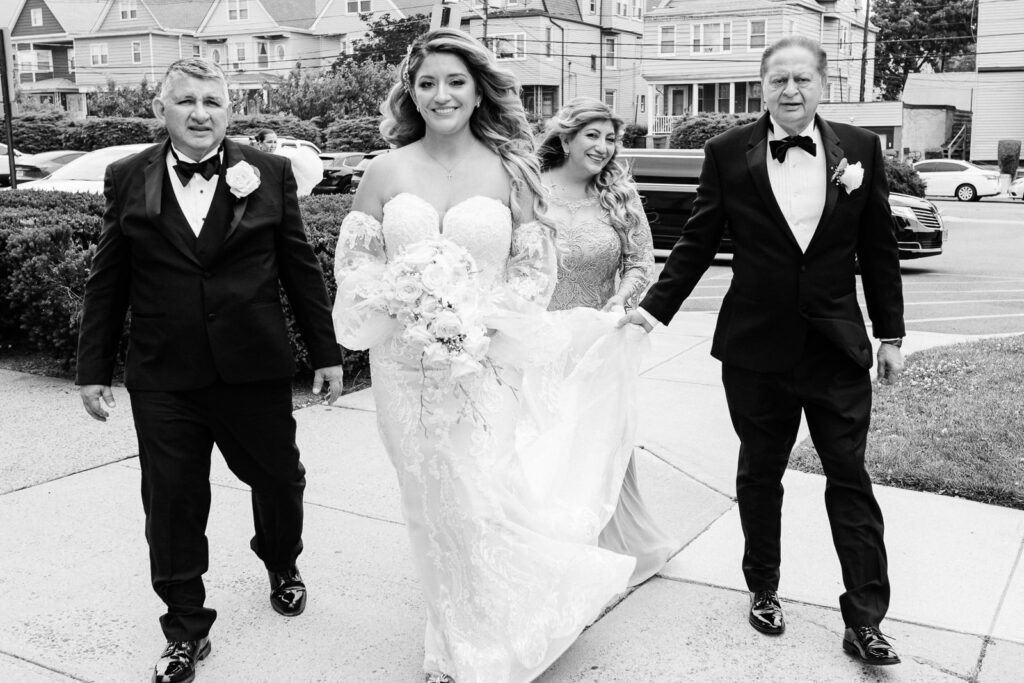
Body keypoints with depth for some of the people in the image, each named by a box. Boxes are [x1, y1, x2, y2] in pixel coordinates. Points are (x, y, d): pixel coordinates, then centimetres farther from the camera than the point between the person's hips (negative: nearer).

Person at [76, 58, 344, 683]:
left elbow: (301, 268, 3)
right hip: (163, 380, 0)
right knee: (173, 504, 6)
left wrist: (326, 351, 4)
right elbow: (108, 280, 5)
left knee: (278, 478, 17)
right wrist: (95, 367, 4)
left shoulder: (270, 173, 0)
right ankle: (187, 630, 24)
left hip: (255, 371, 1)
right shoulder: (128, 179, 1)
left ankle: (282, 566, 48)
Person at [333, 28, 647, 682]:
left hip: (487, 366, -2)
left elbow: (536, 269, 1)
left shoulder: (510, 170, -1)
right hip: (407, 367, 2)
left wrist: (484, 322, -13)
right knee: (434, 513, 12)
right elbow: (353, 262, 5)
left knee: (484, 510, -1)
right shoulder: (386, 172, 1)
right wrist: (402, 309, -12)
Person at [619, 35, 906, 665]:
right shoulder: (729, 153, -3)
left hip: (838, 347, 1)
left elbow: (879, 251, 5)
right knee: (760, 475, 14)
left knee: (850, 479, 4)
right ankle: (764, 590, 34)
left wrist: (890, 333, 6)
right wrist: (655, 307, -6)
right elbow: (697, 242, 1)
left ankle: (865, 621, 14)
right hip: (756, 349, 0)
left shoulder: (861, 149, 0)